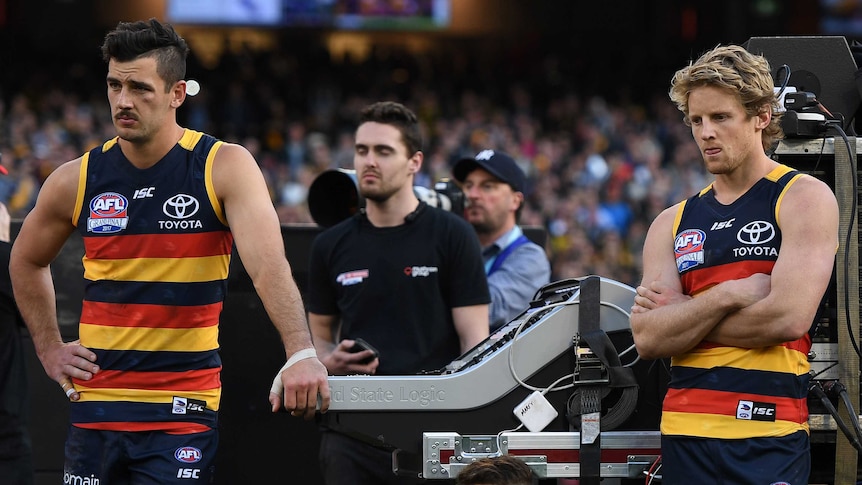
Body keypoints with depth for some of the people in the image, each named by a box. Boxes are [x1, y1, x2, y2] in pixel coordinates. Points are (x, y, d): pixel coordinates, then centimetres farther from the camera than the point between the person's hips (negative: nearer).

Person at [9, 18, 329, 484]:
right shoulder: (76, 180, 3)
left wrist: (300, 354, -38)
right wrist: (49, 349, 11)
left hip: (185, 410, -3)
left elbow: (268, 264, -23)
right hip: (96, 403, 3)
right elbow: (27, 261, 22)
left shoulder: (224, 167, -8)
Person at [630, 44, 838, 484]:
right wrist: (728, 296, -10)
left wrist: (683, 318, -3)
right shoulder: (672, 224, 14)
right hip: (683, 434, 4)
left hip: (768, 439, -4)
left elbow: (788, 316, -14)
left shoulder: (804, 198, 0)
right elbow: (648, 339, 2)